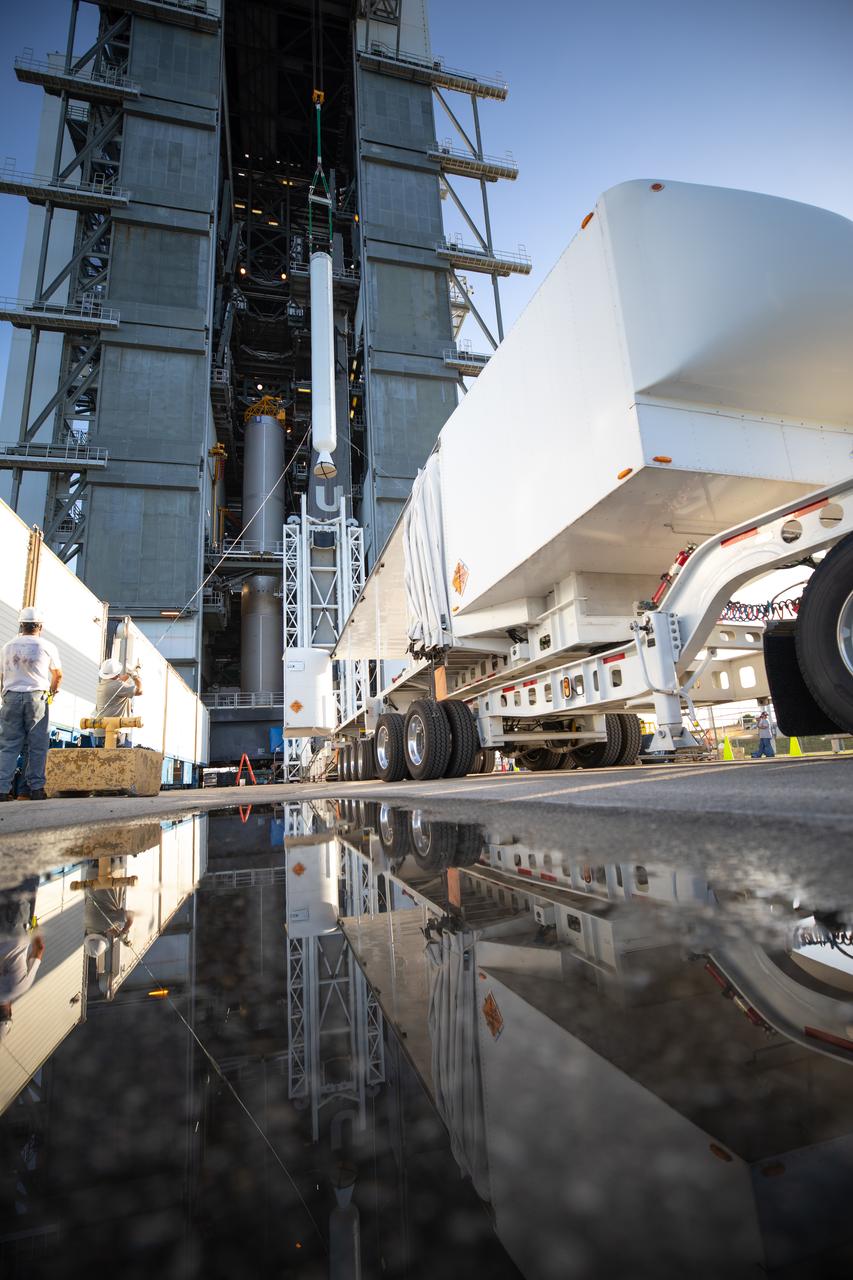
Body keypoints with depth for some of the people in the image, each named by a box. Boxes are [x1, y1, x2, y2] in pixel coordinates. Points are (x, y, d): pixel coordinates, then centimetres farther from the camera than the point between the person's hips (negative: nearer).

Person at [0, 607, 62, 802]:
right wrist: (52, 693, 32)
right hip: (37, 698, -2)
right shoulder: (47, 647, 2)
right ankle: (36, 788, 4)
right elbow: (58, 675, 14)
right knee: (37, 746, 3)